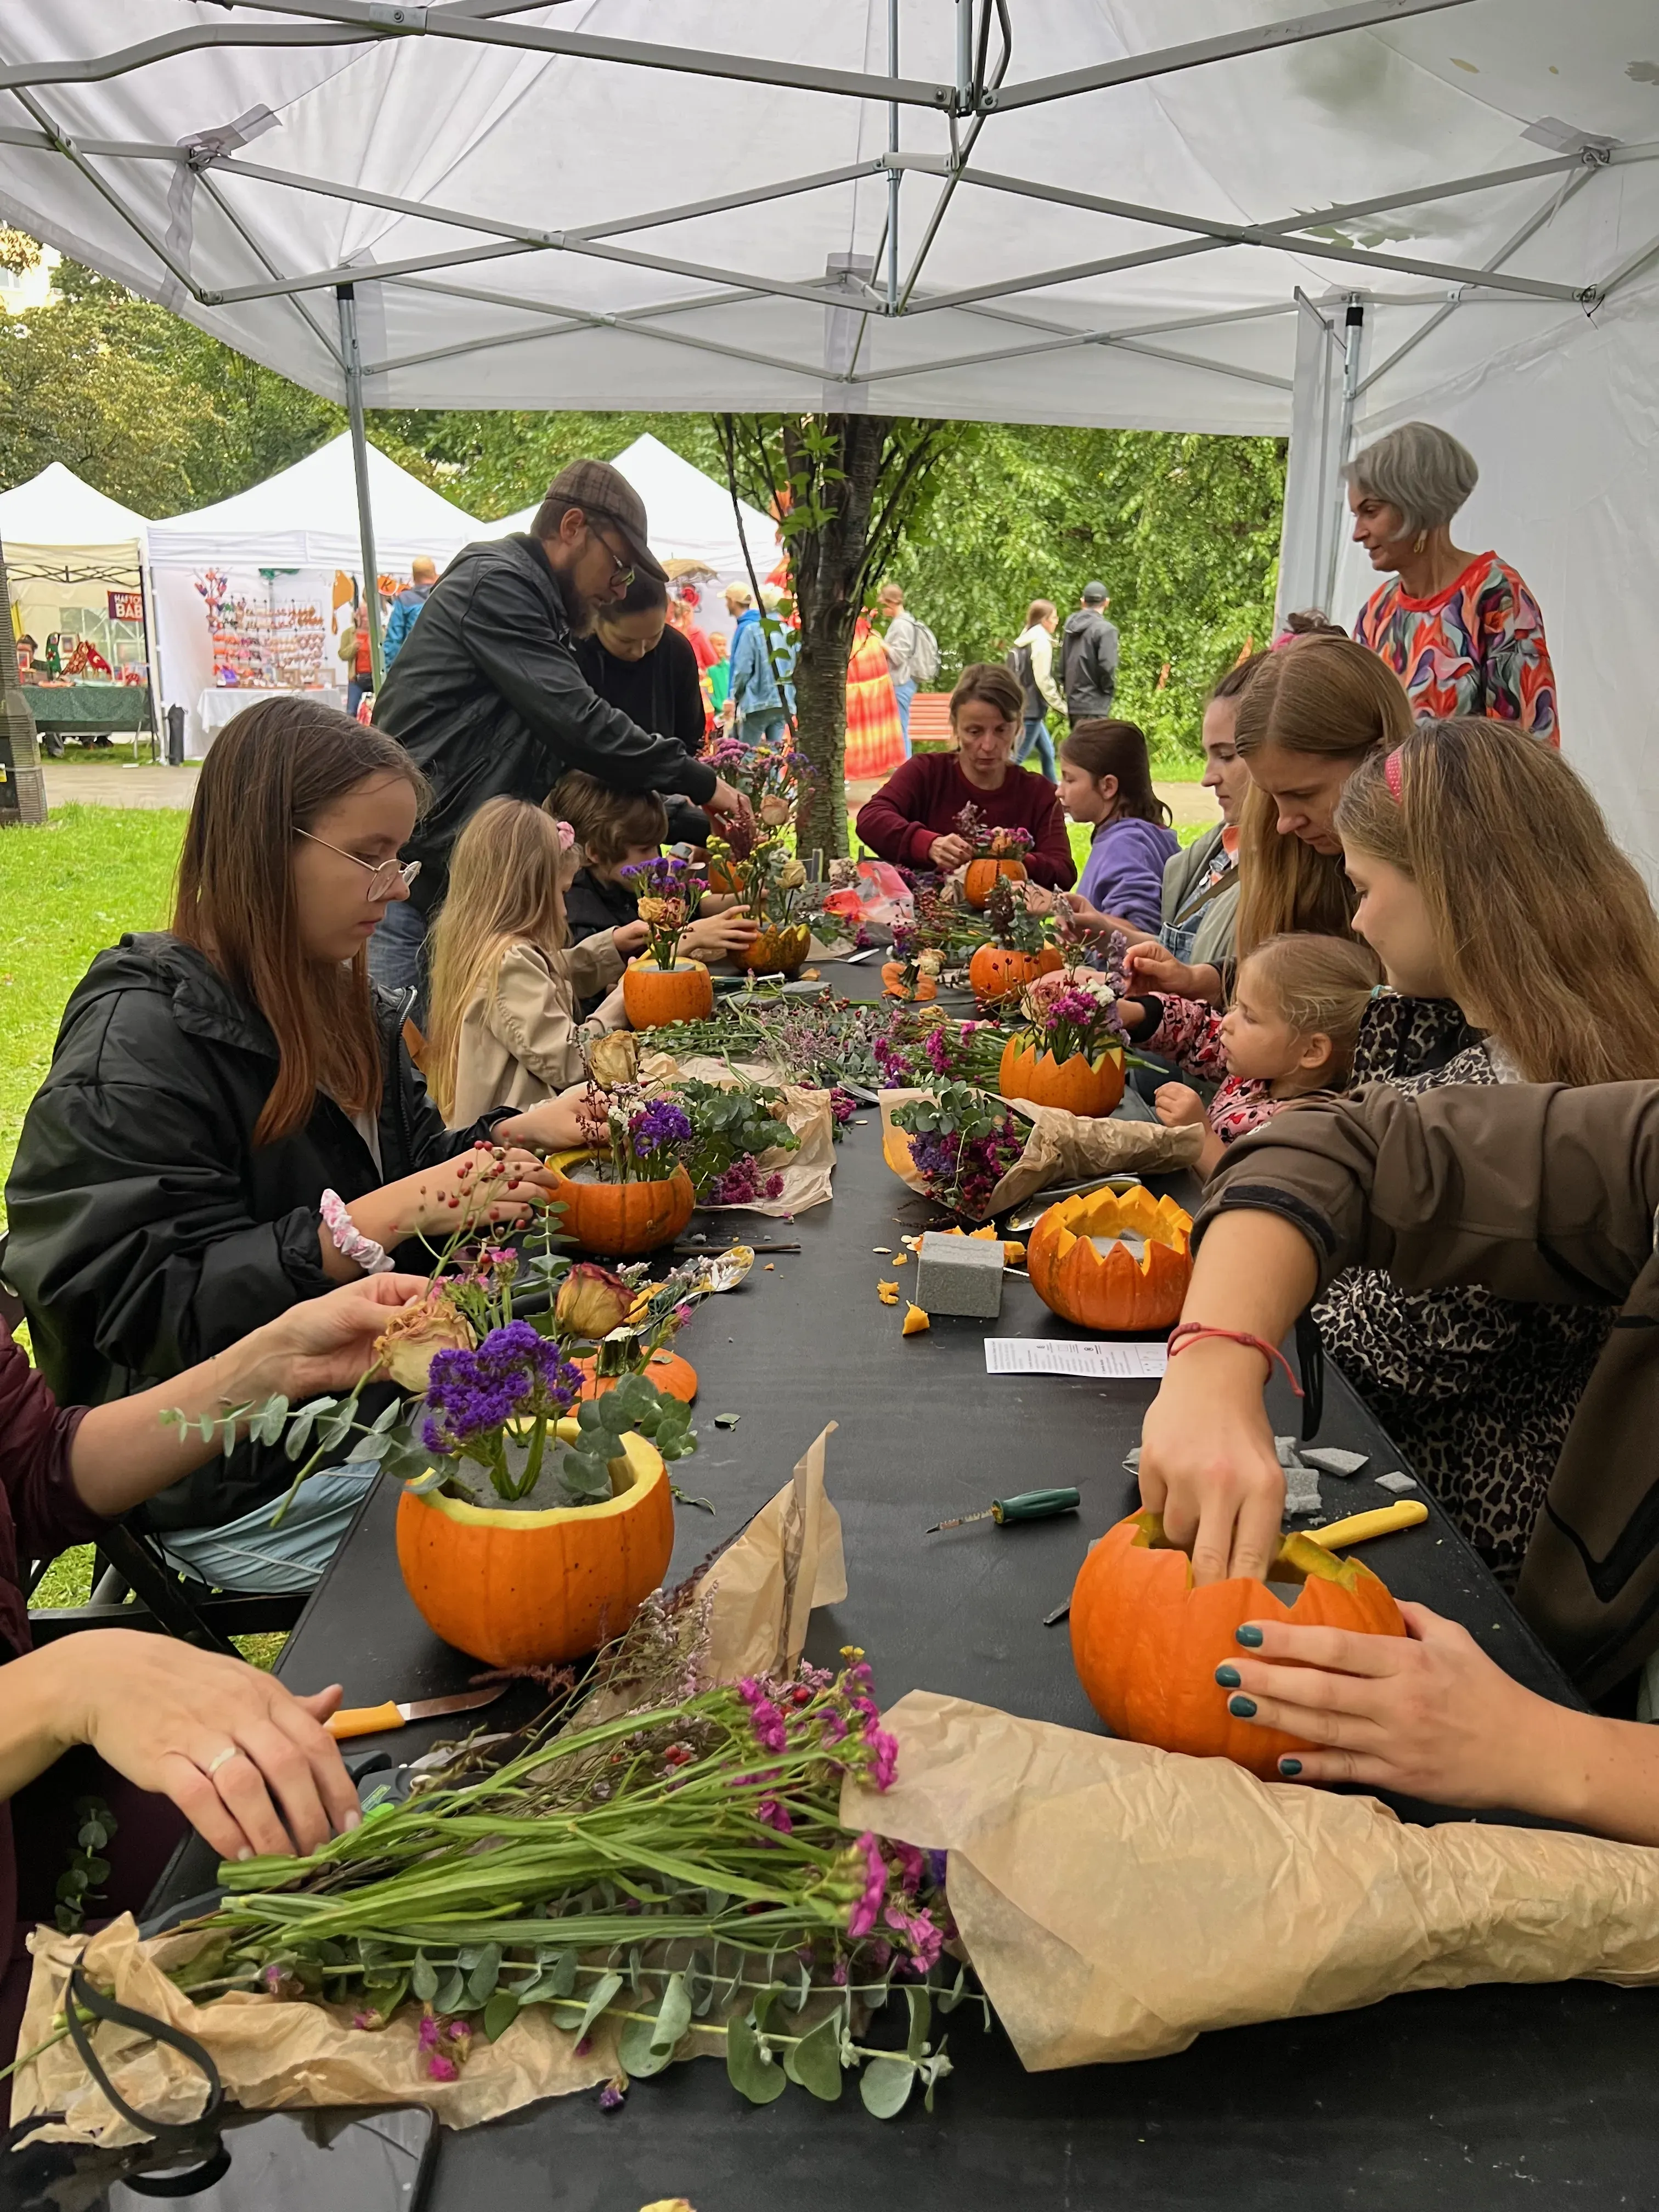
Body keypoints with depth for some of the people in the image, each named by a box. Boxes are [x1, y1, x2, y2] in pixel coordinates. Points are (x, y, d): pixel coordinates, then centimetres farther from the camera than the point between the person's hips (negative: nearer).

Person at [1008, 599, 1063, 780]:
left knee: (1048, 752, 18)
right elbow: (1043, 681, -18)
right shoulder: (1041, 642, -13)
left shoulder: (1026, 640, 15)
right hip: (1031, 709, -10)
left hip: (1024, 706, 10)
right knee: (1017, 758, -8)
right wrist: (1063, 706, -11)